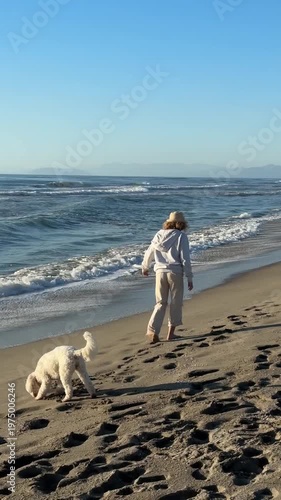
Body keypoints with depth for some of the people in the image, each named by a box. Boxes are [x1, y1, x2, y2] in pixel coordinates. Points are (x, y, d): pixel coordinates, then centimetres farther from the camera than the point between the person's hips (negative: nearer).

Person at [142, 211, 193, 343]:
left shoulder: (159, 234, 7)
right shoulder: (181, 236, -5)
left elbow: (149, 253, 14)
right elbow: (185, 259, -10)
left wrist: (145, 267, 31)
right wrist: (189, 278, -5)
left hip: (160, 271, 3)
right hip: (175, 272, -3)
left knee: (161, 303, 12)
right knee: (176, 303, 12)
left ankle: (153, 331, -1)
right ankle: (171, 333, 15)